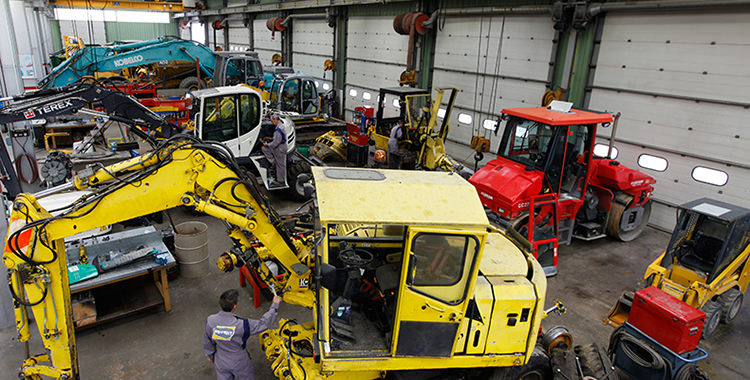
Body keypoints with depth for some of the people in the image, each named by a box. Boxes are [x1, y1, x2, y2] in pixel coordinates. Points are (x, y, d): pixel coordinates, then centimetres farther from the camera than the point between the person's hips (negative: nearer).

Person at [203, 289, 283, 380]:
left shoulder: (210, 321, -24)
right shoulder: (241, 325, -35)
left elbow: (208, 341, -6)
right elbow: (264, 324, -23)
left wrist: (210, 355, 15)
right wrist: (275, 304, -12)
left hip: (221, 362, 3)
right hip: (239, 363, -3)